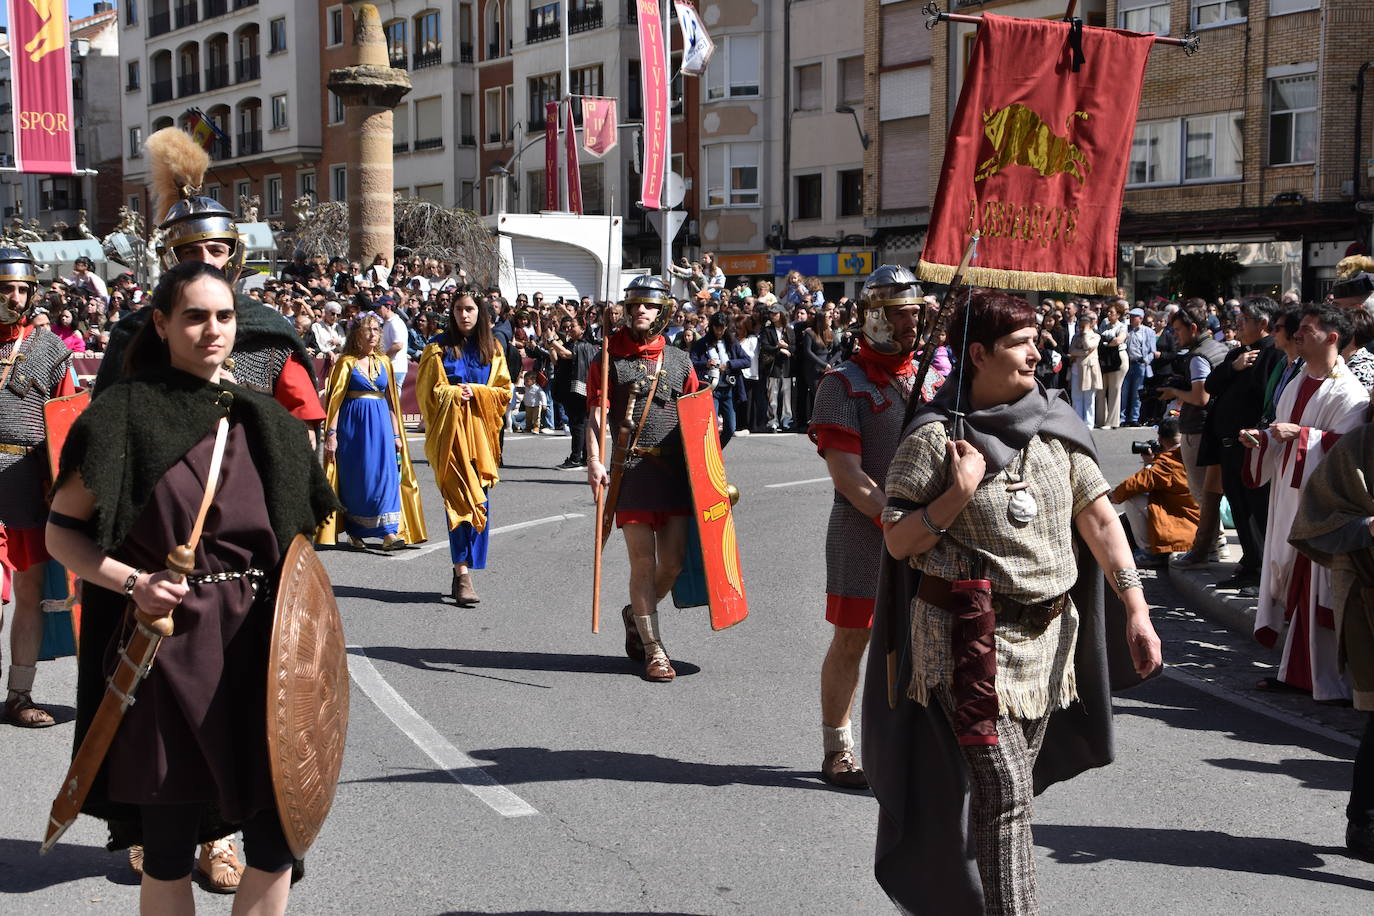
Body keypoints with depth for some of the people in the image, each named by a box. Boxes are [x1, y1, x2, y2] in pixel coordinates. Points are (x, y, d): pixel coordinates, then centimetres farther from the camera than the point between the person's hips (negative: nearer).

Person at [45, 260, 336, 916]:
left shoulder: (263, 420, 9)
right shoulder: (127, 414, -4)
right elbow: (60, 530, -2)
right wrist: (133, 583, -17)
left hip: (257, 647, 4)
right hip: (169, 648, -3)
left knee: (275, 843, 6)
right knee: (169, 851, 6)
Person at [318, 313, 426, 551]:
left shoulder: (383, 362, 12)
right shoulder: (346, 362, -1)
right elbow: (335, 399, -4)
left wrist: (396, 434, 10)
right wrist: (331, 433, -11)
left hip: (381, 423, 3)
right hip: (354, 423, -3)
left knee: (386, 474, -7)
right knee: (355, 476, 1)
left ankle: (389, 532, -11)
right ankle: (354, 532, 13)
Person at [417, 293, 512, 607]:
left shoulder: (492, 349, 11)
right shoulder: (439, 348, 4)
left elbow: (504, 391, 7)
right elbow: (427, 391, 1)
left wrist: (476, 392, -8)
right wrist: (455, 394, -13)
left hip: (481, 433, 3)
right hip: (451, 432, -3)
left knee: (479, 502, 1)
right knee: (461, 501, -14)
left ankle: (463, 572, 11)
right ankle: (463, 575, -16)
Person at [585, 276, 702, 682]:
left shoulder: (679, 359, 13)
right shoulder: (609, 357, 3)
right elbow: (595, 413, -3)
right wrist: (594, 460, -15)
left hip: (675, 469, 3)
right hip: (632, 470, -3)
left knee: (674, 562, 4)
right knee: (643, 561, -2)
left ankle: (635, 613, 32)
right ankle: (653, 649, 7)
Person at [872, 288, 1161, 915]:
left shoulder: (1056, 424, 4)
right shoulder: (936, 435, -9)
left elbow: (1099, 519, 3)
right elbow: (897, 542, -7)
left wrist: (1136, 612, -3)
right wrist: (958, 493, -20)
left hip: (1049, 632, 5)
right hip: (971, 635, -5)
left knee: (1016, 784, 16)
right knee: (1003, 792, -10)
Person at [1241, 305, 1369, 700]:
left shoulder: (1348, 392, -12)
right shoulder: (1298, 384, 15)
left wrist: (1300, 434, -23)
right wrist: (1262, 439, 3)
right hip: (1289, 496, 8)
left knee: (1318, 589, -5)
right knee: (1292, 583, 12)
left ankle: (1325, 679, 4)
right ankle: (1296, 669, 21)